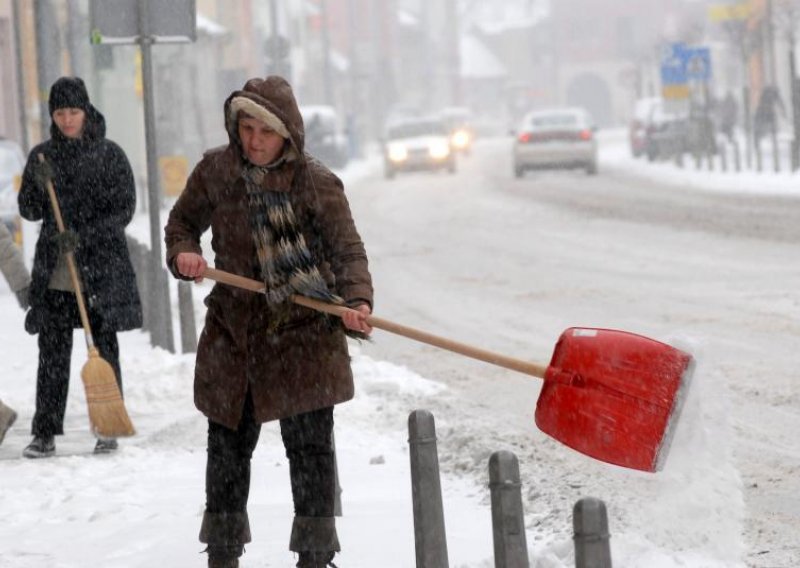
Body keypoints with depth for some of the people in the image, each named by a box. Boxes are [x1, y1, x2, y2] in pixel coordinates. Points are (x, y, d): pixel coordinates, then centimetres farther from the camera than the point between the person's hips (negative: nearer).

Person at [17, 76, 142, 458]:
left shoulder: (109, 155, -1)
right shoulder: (42, 156, 8)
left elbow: (125, 209, -5)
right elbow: (29, 211, 7)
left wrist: (84, 235, -17)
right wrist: (38, 186, -14)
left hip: (101, 267, -2)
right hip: (54, 271, 2)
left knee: (104, 349, 3)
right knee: (52, 351, 0)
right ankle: (45, 434, 2)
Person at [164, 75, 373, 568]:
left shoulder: (317, 183, -9)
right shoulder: (216, 170, 0)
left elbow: (348, 250, -10)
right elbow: (183, 221, 14)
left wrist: (357, 302, -28)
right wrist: (183, 253, -8)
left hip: (304, 333, -3)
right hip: (234, 328, 3)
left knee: (311, 447, -1)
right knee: (228, 444, 12)